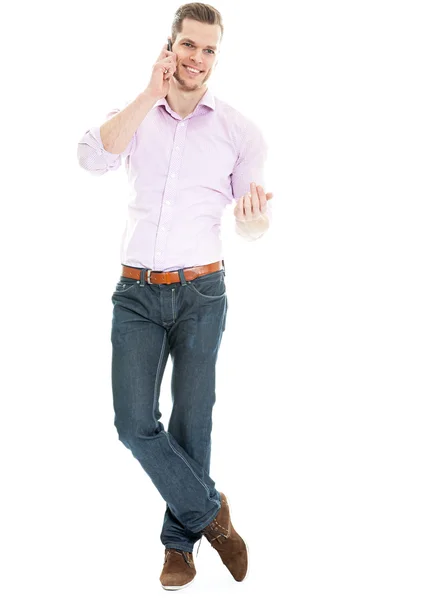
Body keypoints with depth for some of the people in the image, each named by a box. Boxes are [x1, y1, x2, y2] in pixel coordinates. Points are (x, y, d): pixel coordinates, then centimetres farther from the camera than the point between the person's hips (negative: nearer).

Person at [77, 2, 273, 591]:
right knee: (134, 423, -5)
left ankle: (180, 541, 21)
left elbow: (252, 224, 4)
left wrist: (255, 217, -20)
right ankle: (210, 511, 14)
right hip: (136, 292, 1)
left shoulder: (238, 130, 2)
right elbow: (93, 156, -15)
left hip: (200, 293, -1)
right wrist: (151, 95, -16)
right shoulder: (135, 116, 6)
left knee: (191, 423, 5)